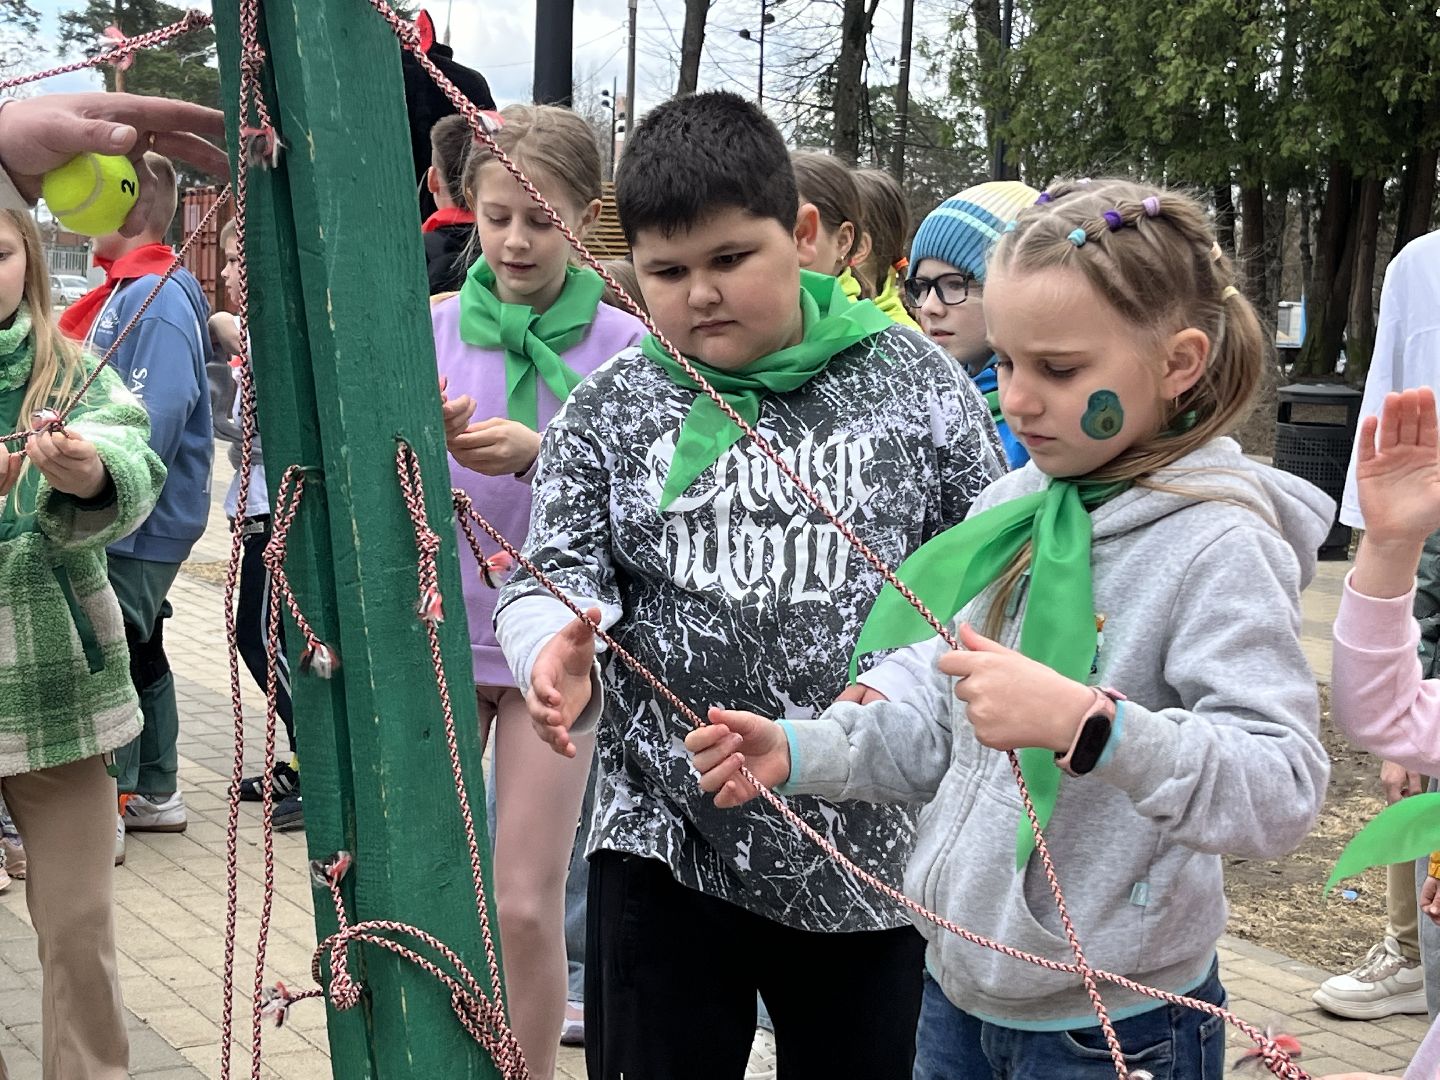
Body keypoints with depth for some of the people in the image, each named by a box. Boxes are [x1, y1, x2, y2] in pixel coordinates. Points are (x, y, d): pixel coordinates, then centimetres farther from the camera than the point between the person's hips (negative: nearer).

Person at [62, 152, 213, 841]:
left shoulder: (156, 298, -18)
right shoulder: (123, 292, 13)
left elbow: (149, 426, -25)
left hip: (139, 528, -10)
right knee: (137, 655, 17)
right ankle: (154, 794, 28)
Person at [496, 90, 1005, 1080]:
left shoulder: (916, 386, -2)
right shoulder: (607, 413, 0)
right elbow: (555, 577, -3)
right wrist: (558, 648, -25)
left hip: (871, 849, 0)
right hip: (667, 845, 1)